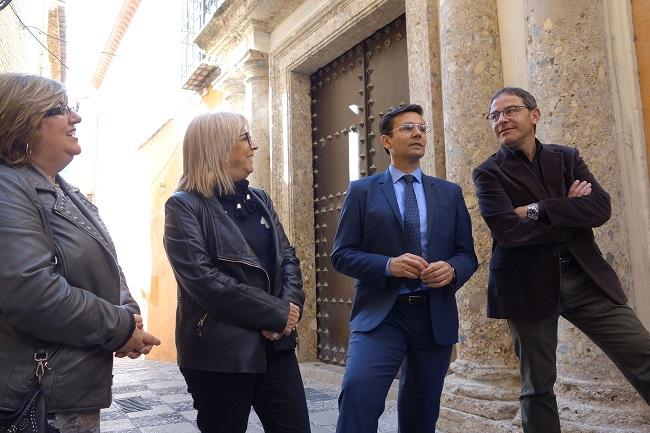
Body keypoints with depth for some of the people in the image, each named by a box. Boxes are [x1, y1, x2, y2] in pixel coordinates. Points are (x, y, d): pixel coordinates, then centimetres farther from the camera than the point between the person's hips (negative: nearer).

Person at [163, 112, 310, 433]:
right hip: (220, 352, -5)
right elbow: (202, 278, -18)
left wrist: (290, 306, -10)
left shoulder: (259, 199, 13)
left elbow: (287, 258, 10)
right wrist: (274, 314, -16)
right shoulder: (185, 206, -6)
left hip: (275, 345, 6)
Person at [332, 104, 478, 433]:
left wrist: (452, 270, -13)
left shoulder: (450, 193, 11)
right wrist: (388, 265, -19)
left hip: (435, 317, 3)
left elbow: (467, 254, 10)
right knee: (358, 389, -27)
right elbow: (341, 254, -2)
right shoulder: (362, 191, 3)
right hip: (380, 314, -3)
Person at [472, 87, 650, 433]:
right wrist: (572, 213, -9)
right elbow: (506, 230, -17)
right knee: (537, 385, 8)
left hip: (585, 278, 3)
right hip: (529, 287, -3)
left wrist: (537, 210, -15)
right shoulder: (488, 173, -1)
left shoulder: (567, 157, 10)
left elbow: (601, 207, -6)